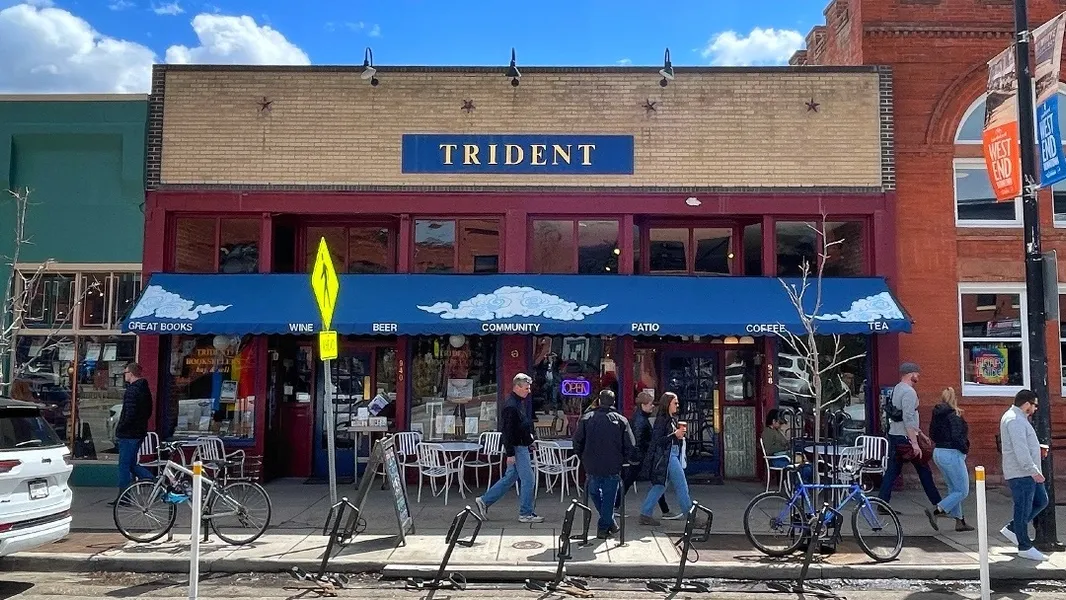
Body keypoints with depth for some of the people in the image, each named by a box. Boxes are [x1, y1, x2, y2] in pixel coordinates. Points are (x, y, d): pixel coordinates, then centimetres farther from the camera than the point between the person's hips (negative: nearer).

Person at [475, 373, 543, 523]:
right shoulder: (511, 406, -20)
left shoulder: (520, 402, 12)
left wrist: (529, 439, 21)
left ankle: (485, 501, 22)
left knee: (510, 477, 15)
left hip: (521, 446, 10)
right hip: (517, 448, -10)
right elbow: (507, 431, -22)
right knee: (527, 479, -3)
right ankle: (525, 514, 6)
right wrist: (510, 453, -22)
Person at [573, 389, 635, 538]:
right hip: (613, 467, -1)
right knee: (609, 496, 11)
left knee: (594, 492, 21)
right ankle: (604, 527, 15)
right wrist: (621, 459, 11)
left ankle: (609, 522, 19)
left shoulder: (586, 418, 0)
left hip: (592, 466, 1)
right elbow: (630, 446, -4)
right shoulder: (621, 420, -2)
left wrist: (583, 458, 11)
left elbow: (577, 441, -2)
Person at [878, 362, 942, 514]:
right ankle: (938, 504, 13)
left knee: (892, 471, 7)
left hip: (894, 435, 9)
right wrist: (914, 443, -23)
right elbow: (908, 419, -22)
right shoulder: (908, 392, -15)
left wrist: (918, 430, 25)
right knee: (924, 470, 4)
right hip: (905, 437, -9)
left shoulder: (896, 389, 15)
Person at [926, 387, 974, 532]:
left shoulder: (937, 414, 9)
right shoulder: (954, 415, -15)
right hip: (952, 454, -9)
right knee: (962, 491, -1)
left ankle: (959, 521, 20)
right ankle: (936, 512, -12)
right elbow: (957, 437, -22)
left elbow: (932, 434, 14)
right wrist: (965, 450, -7)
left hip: (938, 452, 9)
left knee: (954, 489, 17)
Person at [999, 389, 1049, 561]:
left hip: (1028, 473, 11)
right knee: (1023, 509, -1)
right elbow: (1020, 450, -25)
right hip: (1021, 474, -11)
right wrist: (1033, 471, -24)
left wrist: (1038, 448, 14)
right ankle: (1025, 548, 9)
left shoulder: (1018, 418, 17)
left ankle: (1011, 529, 23)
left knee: (1041, 501, 17)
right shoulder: (1015, 420, -18)